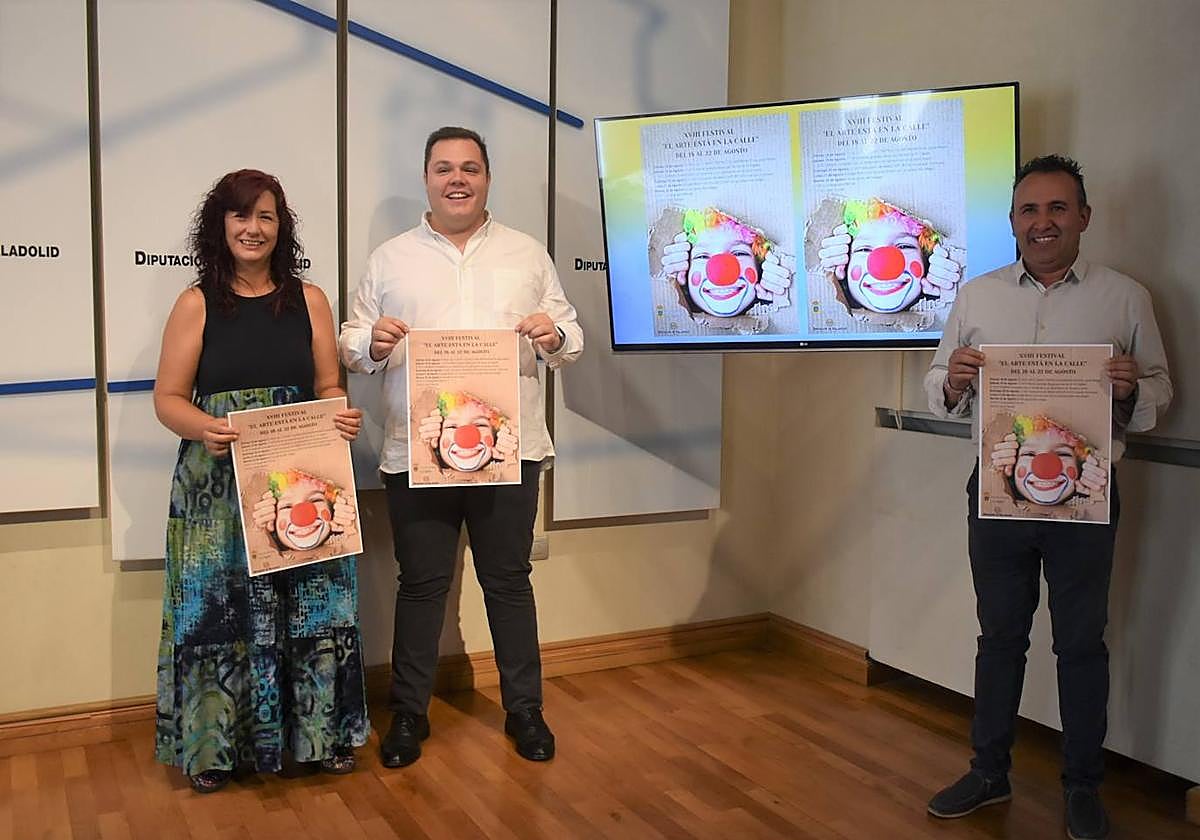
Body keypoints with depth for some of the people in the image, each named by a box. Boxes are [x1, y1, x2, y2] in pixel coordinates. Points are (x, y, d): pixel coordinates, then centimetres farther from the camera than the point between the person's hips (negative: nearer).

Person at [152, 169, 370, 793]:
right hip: (217, 487, -1)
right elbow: (168, 398, 0)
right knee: (220, 604, 4)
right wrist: (205, 428, -20)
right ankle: (217, 742, 22)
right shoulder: (196, 304, 1)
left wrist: (344, 417, -12)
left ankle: (322, 730, 23)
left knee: (311, 601, 5)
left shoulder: (309, 300, 7)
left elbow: (329, 387, 10)